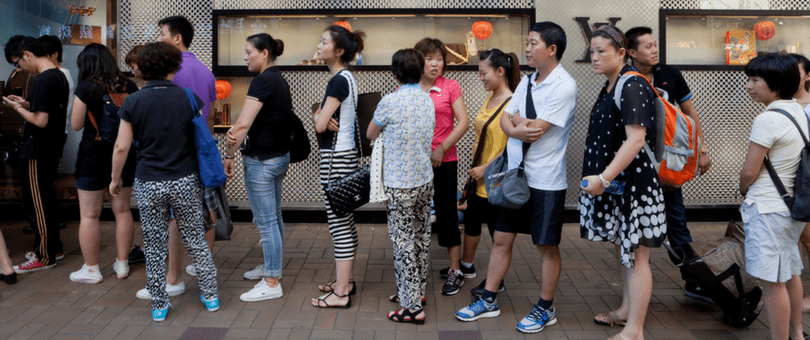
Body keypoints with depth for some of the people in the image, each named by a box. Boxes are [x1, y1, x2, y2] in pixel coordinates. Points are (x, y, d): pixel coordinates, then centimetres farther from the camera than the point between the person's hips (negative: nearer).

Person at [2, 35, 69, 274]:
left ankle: (45, 257, 7)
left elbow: (41, 121, -23)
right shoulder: (59, 76, 9)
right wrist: (28, 104, 9)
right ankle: (53, 245, 29)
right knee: (48, 198, 18)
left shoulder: (43, 81, -21)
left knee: (40, 202, -1)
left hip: (39, 151, -9)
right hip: (54, 147, 9)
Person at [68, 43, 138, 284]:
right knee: (122, 210, 13)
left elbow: (76, 124, -5)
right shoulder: (129, 87, 0)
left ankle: (91, 269, 12)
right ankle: (122, 264, 21)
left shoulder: (86, 88, -11)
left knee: (89, 215, 5)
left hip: (93, 155, -4)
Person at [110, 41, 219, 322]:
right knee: (195, 241, 14)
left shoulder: (133, 102, -4)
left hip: (148, 183, 0)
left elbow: (121, 147, -3)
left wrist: (115, 178, 11)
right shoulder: (189, 98, -3)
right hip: (185, 182, 1)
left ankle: (159, 306, 18)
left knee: (155, 246, 9)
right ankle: (210, 296, 20)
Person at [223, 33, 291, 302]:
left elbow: (243, 124, -20)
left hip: (262, 160, -10)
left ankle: (272, 284, 3)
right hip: (280, 156, 10)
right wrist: (236, 133, -10)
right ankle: (271, 267, 34)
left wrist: (228, 155, -9)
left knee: (265, 221, -3)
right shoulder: (280, 81, 12)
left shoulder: (263, 81, -17)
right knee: (274, 217, 19)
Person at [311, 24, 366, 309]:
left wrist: (320, 118, 3)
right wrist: (322, 117, -8)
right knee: (345, 220, 16)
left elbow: (319, 125, -19)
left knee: (339, 223, -6)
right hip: (347, 153, 10)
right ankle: (347, 280, 28)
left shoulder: (339, 81, -17)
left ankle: (340, 293, 0)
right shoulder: (346, 77, 14)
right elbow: (320, 116, 14)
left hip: (337, 157, -10)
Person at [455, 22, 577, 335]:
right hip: (515, 174, 7)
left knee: (547, 247, 7)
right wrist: (518, 129, -16)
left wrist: (518, 120, -3)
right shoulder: (527, 82, 11)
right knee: (501, 239, 12)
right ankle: (488, 301, 25)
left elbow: (536, 130, -22)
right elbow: (505, 120, 6)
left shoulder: (564, 87, -15)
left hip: (546, 181, -7)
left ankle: (546, 309, 22)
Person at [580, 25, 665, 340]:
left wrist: (604, 178, -27)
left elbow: (635, 140, -25)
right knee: (621, 247, 20)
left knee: (636, 255, -2)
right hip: (614, 183, 10)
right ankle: (626, 310, 37)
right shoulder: (609, 87, 13)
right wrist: (597, 177, 18)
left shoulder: (632, 87, -17)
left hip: (633, 183, -10)